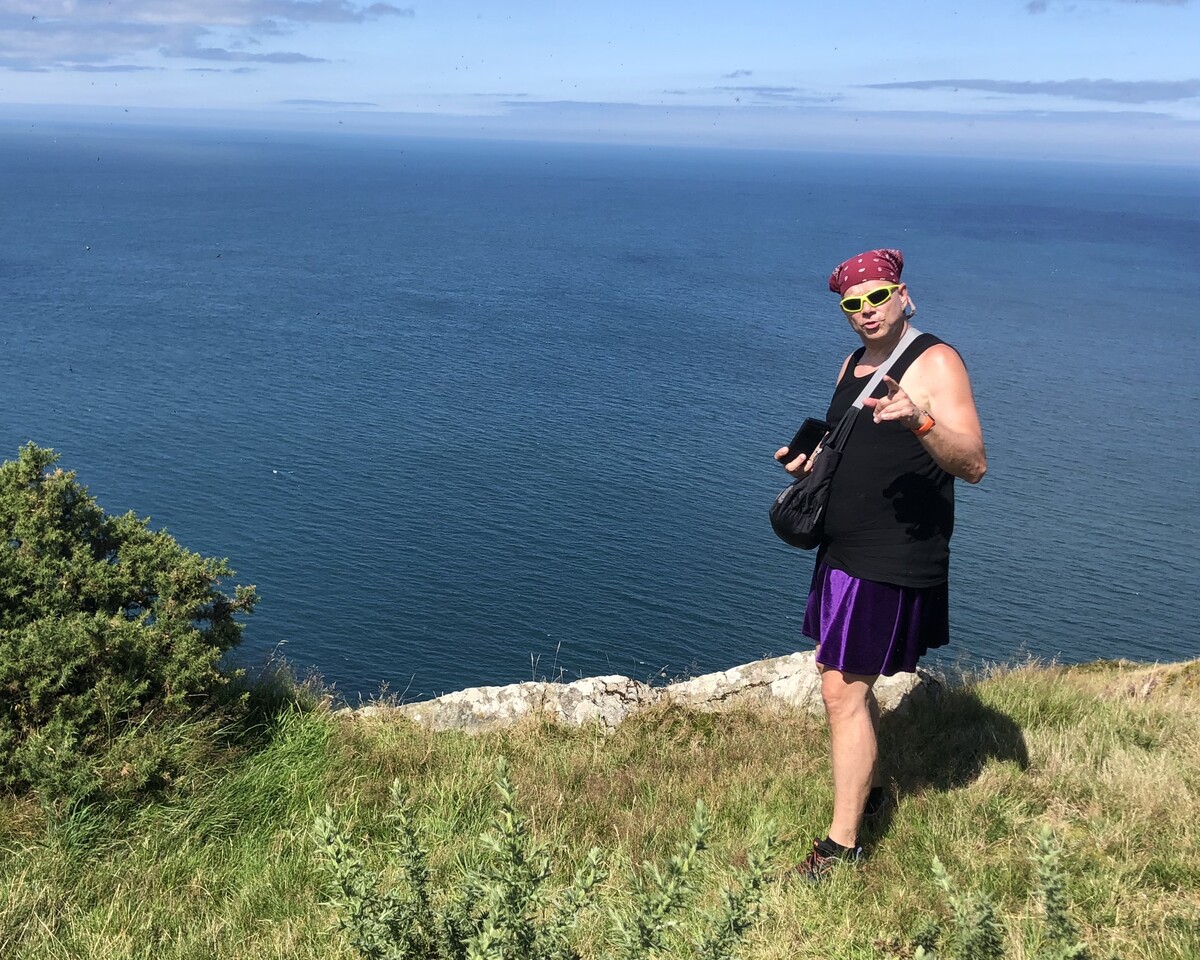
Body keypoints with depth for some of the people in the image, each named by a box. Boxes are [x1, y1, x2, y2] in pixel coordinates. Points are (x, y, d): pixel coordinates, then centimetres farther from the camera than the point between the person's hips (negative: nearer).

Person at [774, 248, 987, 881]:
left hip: (894, 560, -9)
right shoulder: (854, 363, 13)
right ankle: (871, 790, 39)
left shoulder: (934, 362, -13)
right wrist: (811, 462, 6)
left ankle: (841, 846, 3)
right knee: (842, 678, 18)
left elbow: (973, 465, -22)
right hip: (842, 550, 9)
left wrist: (919, 419, -39)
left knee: (843, 690, -8)